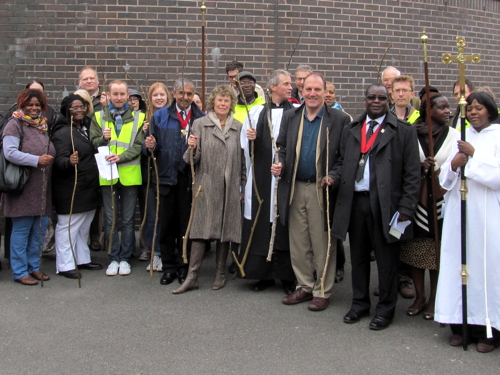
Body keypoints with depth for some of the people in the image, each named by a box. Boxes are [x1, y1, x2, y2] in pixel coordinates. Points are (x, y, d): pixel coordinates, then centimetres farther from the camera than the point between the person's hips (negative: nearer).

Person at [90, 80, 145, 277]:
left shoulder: (138, 117, 4)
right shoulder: (99, 117, 9)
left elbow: (139, 146, -3)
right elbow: (93, 144, 6)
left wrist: (121, 157, -17)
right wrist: (103, 138, -15)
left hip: (130, 175, -1)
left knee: (128, 220, 6)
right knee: (110, 220, 7)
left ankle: (125, 258, 17)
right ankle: (114, 258, 17)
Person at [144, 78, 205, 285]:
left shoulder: (202, 118, 4)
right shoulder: (160, 116, 8)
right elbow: (152, 146, 8)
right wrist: (150, 147, -15)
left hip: (190, 177, -1)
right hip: (167, 176, 1)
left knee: (187, 224, 5)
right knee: (166, 224, 7)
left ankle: (184, 267, 18)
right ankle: (169, 267, 19)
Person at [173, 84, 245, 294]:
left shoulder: (238, 127, 10)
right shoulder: (200, 124, 3)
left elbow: (242, 159, 13)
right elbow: (193, 159, 1)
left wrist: (243, 185, 9)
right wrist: (192, 148, -20)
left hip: (230, 188, 2)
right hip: (206, 186, -2)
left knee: (226, 231, 7)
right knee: (201, 230, -4)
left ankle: (220, 274, 20)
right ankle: (192, 276, 1)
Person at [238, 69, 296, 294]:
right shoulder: (256, 112, 10)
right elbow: (245, 146, 13)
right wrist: (250, 138, -8)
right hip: (261, 178, 2)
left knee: (285, 228, 2)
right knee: (261, 226, 6)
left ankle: (288, 277, 13)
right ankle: (265, 274, 18)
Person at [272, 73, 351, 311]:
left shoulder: (339, 120, -4)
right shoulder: (290, 117, 9)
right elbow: (283, 148, 17)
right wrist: (279, 165, -2)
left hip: (322, 190, -4)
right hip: (295, 189, 4)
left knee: (323, 244, 4)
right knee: (298, 244, 12)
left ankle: (322, 291, 17)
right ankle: (305, 286, 26)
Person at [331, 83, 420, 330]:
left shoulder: (404, 131, 1)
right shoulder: (350, 130, 14)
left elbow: (412, 173, -2)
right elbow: (342, 161, 19)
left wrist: (406, 207, -9)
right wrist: (334, 177, -3)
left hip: (385, 204, -4)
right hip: (354, 201, 4)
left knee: (386, 260, 4)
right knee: (358, 256, 13)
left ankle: (385, 309, 18)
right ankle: (360, 304, 28)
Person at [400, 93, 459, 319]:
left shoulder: (455, 136, 2)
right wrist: (420, 166, -12)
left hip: (442, 200, -1)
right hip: (416, 199, 1)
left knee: (439, 251, 4)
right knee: (415, 250, 8)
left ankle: (434, 300, 18)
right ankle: (419, 296, 23)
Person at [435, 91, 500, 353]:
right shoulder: (462, 137, 15)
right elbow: (445, 179, 12)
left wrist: (473, 155, -11)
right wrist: (454, 164, -7)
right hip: (458, 214, 5)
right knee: (458, 265, 4)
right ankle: (460, 324, 13)